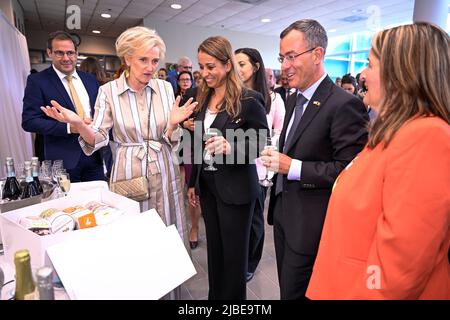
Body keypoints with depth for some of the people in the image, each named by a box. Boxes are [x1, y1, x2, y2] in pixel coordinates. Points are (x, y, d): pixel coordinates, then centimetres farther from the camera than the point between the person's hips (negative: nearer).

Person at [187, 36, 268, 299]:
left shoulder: (249, 100, -13)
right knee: (214, 248, 19)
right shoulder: (204, 98, 7)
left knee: (234, 252, 11)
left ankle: (234, 296, 34)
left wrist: (230, 147, -29)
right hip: (208, 185, 6)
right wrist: (193, 182, 15)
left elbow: (262, 144, -10)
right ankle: (215, 295, 39)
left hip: (236, 188, -6)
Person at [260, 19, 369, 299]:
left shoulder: (344, 104, -18)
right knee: (286, 287, 23)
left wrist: (292, 167, -23)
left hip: (310, 224, -8)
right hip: (283, 213, 8)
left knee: (295, 292, 10)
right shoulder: (294, 99, 9)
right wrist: (276, 158, 2)